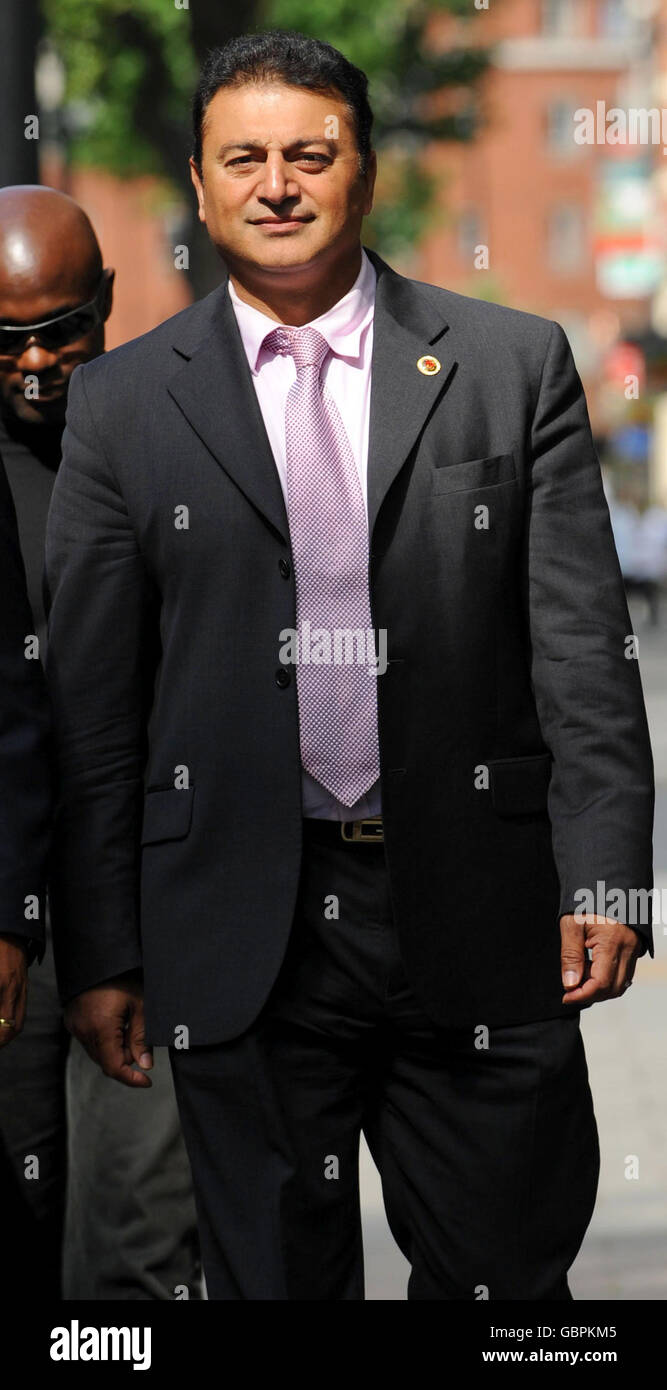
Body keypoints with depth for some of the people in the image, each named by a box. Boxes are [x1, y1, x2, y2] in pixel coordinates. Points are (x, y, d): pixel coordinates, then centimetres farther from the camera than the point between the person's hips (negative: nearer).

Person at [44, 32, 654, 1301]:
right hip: (244, 942, 0)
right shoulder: (124, 404, 6)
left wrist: (603, 874, -9)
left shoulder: (514, 366, 5)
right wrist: (97, 953, 2)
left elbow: (582, 640, 1)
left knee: (507, 1279, 7)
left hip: (476, 920, 0)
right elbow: (91, 703, 5)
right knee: (274, 1278, 9)